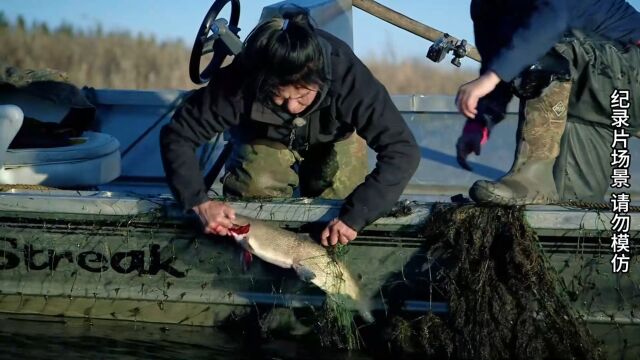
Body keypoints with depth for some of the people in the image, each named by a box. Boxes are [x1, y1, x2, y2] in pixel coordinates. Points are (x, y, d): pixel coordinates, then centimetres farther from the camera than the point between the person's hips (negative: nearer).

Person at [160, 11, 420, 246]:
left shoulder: (348, 77, -43)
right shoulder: (241, 83, -41)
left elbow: (402, 150, -42)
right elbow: (177, 135, -32)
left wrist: (355, 215, -51)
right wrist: (200, 203, -45)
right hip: (266, 137, 0)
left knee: (342, 203, -16)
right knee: (252, 190, -22)